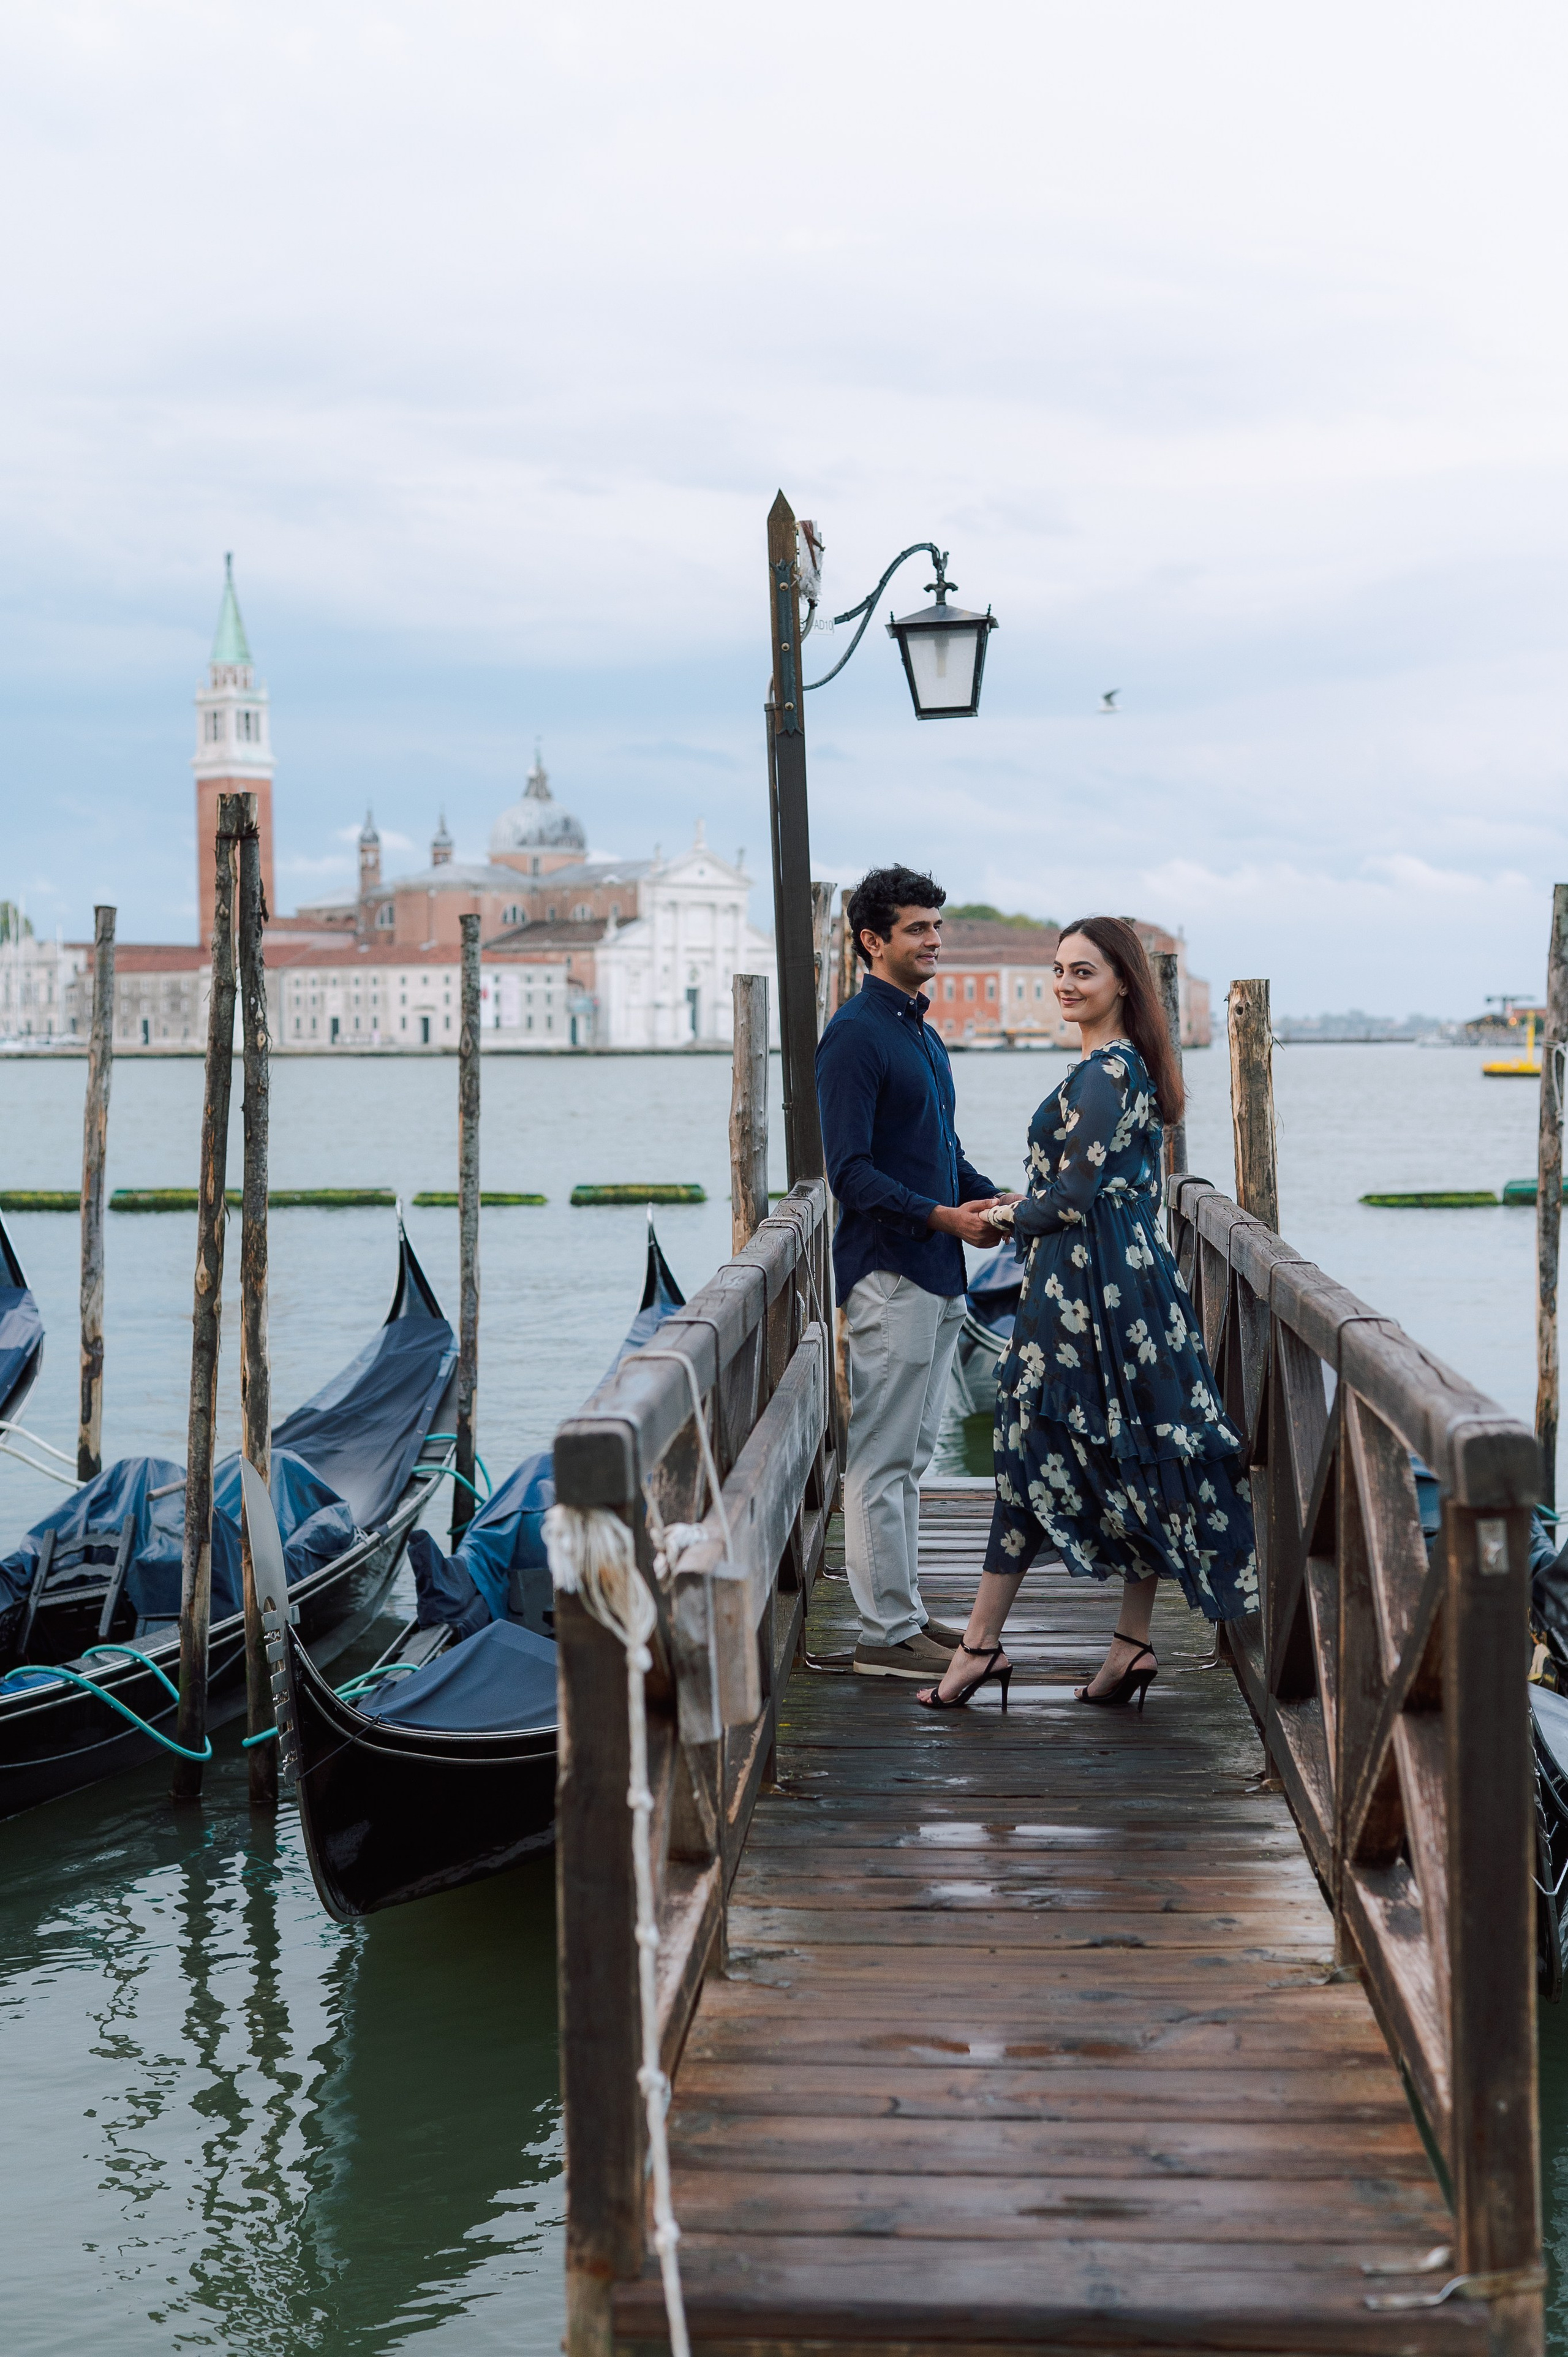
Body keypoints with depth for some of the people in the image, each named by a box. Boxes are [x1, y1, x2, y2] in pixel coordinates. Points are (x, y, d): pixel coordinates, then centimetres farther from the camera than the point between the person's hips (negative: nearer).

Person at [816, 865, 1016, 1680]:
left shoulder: (921, 1033, 17)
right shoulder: (856, 1034, -12)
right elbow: (851, 1171, -18)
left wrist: (989, 1199, 7)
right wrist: (943, 1216, -23)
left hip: (934, 1273, 10)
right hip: (888, 1271, -10)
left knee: (907, 1456, 15)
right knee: (882, 1459, -5)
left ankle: (904, 1614, 22)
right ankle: (886, 1634, -1)